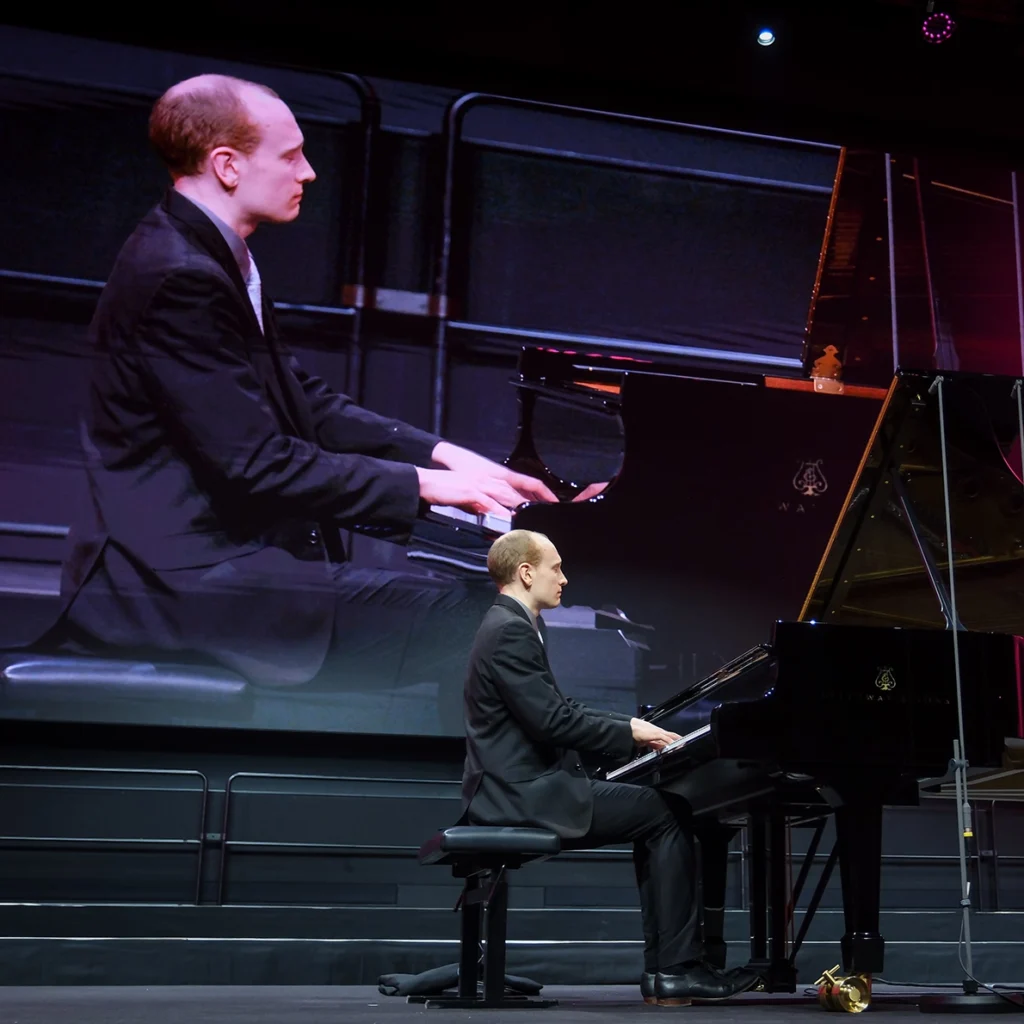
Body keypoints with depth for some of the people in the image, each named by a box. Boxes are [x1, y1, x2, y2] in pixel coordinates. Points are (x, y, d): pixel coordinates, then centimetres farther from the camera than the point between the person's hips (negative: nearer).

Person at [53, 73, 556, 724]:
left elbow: (307, 403, 15)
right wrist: (423, 483, -16)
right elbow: (256, 463, -23)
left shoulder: (214, 256, 13)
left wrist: (442, 453, 5)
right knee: (464, 620, -17)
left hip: (207, 555, 10)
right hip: (179, 579, -10)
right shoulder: (179, 278, -19)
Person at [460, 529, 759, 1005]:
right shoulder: (511, 632, -15)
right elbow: (552, 721, -21)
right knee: (666, 814, -11)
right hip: (523, 793, -10)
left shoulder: (513, 626, 19)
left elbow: (560, 711, 21)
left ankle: (663, 967, 5)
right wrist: (630, 732, -10)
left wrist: (631, 724, 11)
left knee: (658, 815, 9)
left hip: (529, 785, 10)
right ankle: (677, 968, -7)